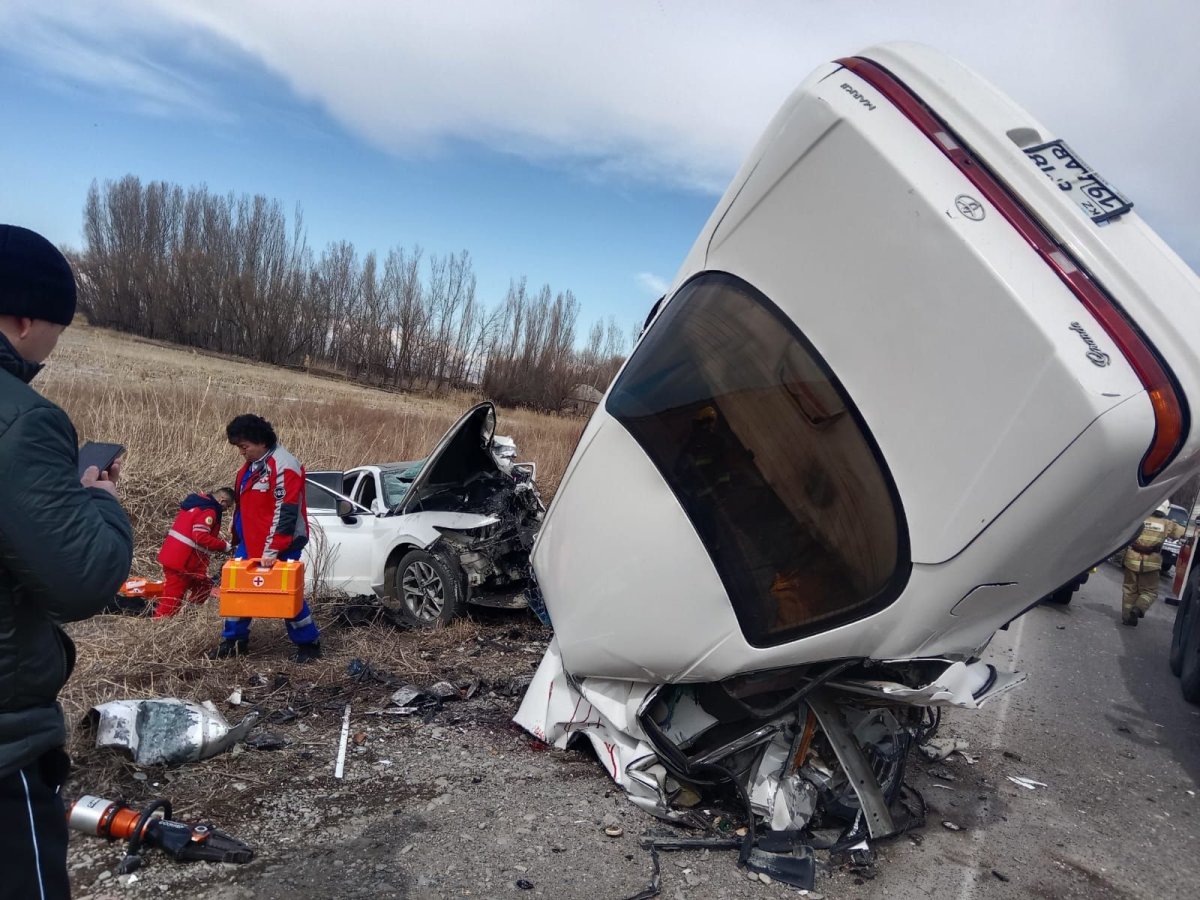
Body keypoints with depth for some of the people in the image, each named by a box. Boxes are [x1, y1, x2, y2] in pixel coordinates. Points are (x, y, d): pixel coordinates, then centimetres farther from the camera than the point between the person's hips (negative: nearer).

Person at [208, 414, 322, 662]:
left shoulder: (284, 466, -19)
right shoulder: (251, 466, 10)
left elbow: (285, 514, -23)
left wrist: (271, 551, -24)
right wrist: (238, 538, 20)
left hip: (281, 548, -9)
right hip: (249, 544, 9)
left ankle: (309, 644, 14)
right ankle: (233, 641, 26)